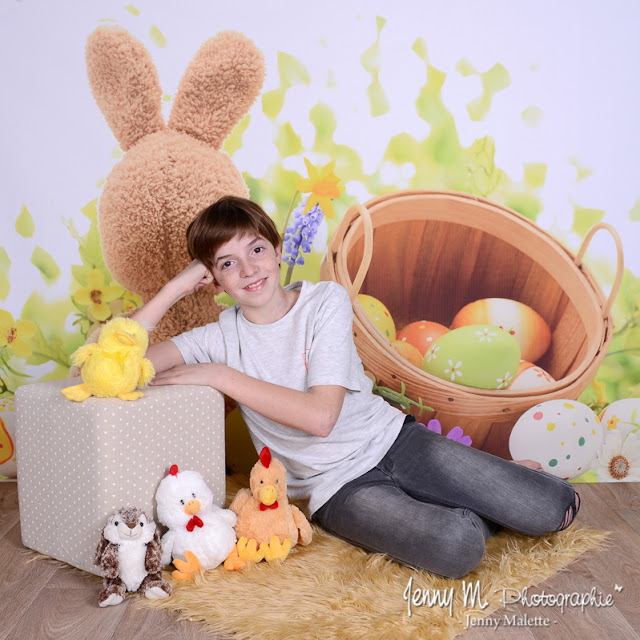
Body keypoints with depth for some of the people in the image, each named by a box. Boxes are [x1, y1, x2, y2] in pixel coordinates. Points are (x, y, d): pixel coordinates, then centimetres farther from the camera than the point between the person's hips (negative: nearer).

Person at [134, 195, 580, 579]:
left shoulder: (326, 300, -6)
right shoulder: (222, 339, -2)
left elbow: (321, 415, -18)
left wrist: (221, 375, -17)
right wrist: (177, 287, -13)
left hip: (393, 438, 1)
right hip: (340, 488, 0)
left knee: (554, 510, -12)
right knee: (456, 547, -29)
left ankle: (506, 479, 20)